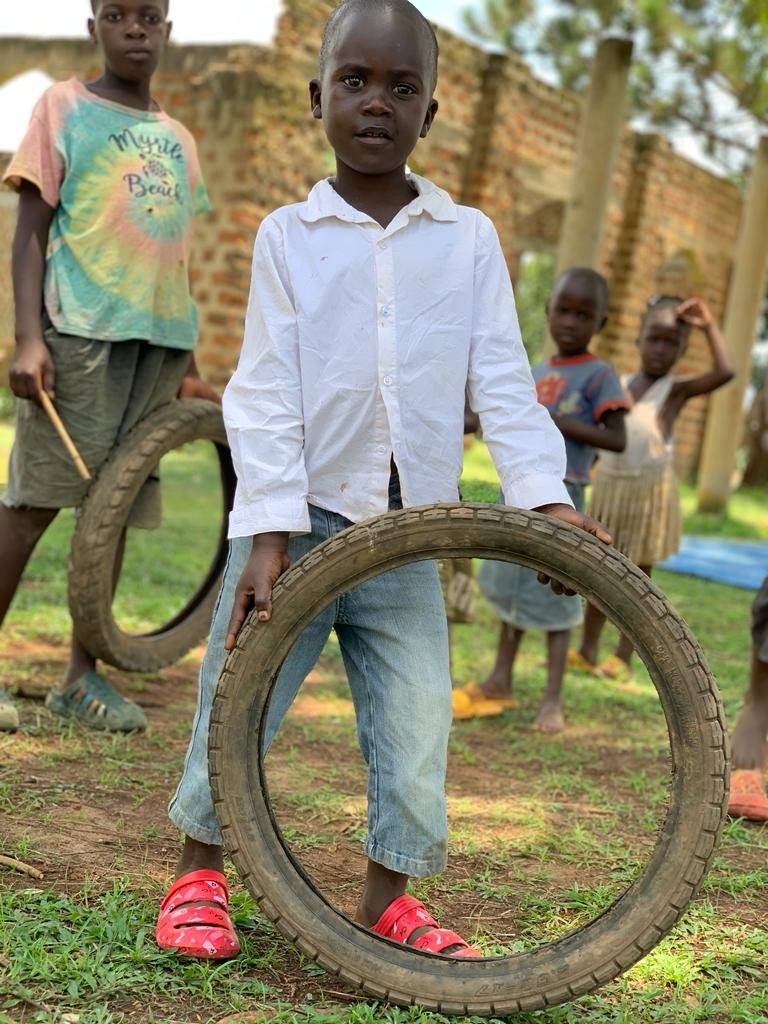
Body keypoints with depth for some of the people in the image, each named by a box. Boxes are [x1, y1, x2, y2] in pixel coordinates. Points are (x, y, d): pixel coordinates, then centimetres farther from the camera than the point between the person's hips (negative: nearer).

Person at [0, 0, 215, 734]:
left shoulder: (178, 139, 18)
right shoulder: (63, 108, 4)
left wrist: (188, 364, 20)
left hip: (159, 340, 5)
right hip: (81, 329, -5)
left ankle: (82, 674, 14)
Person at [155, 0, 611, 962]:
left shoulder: (469, 238, 5)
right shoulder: (289, 234, 1)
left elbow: (501, 378, 1)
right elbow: (265, 389, -6)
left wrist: (545, 495, -13)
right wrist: (268, 532, -15)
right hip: (297, 525, -1)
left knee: (415, 732, 3)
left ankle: (386, 901, 21)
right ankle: (198, 871, 25)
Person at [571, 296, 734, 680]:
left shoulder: (676, 389, -5)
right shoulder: (617, 385, 9)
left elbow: (725, 372, -21)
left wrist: (709, 325, -15)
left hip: (650, 490, -4)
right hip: (609, 485, 4)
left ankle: (623, 659, 10)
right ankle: (587, 651, 20)